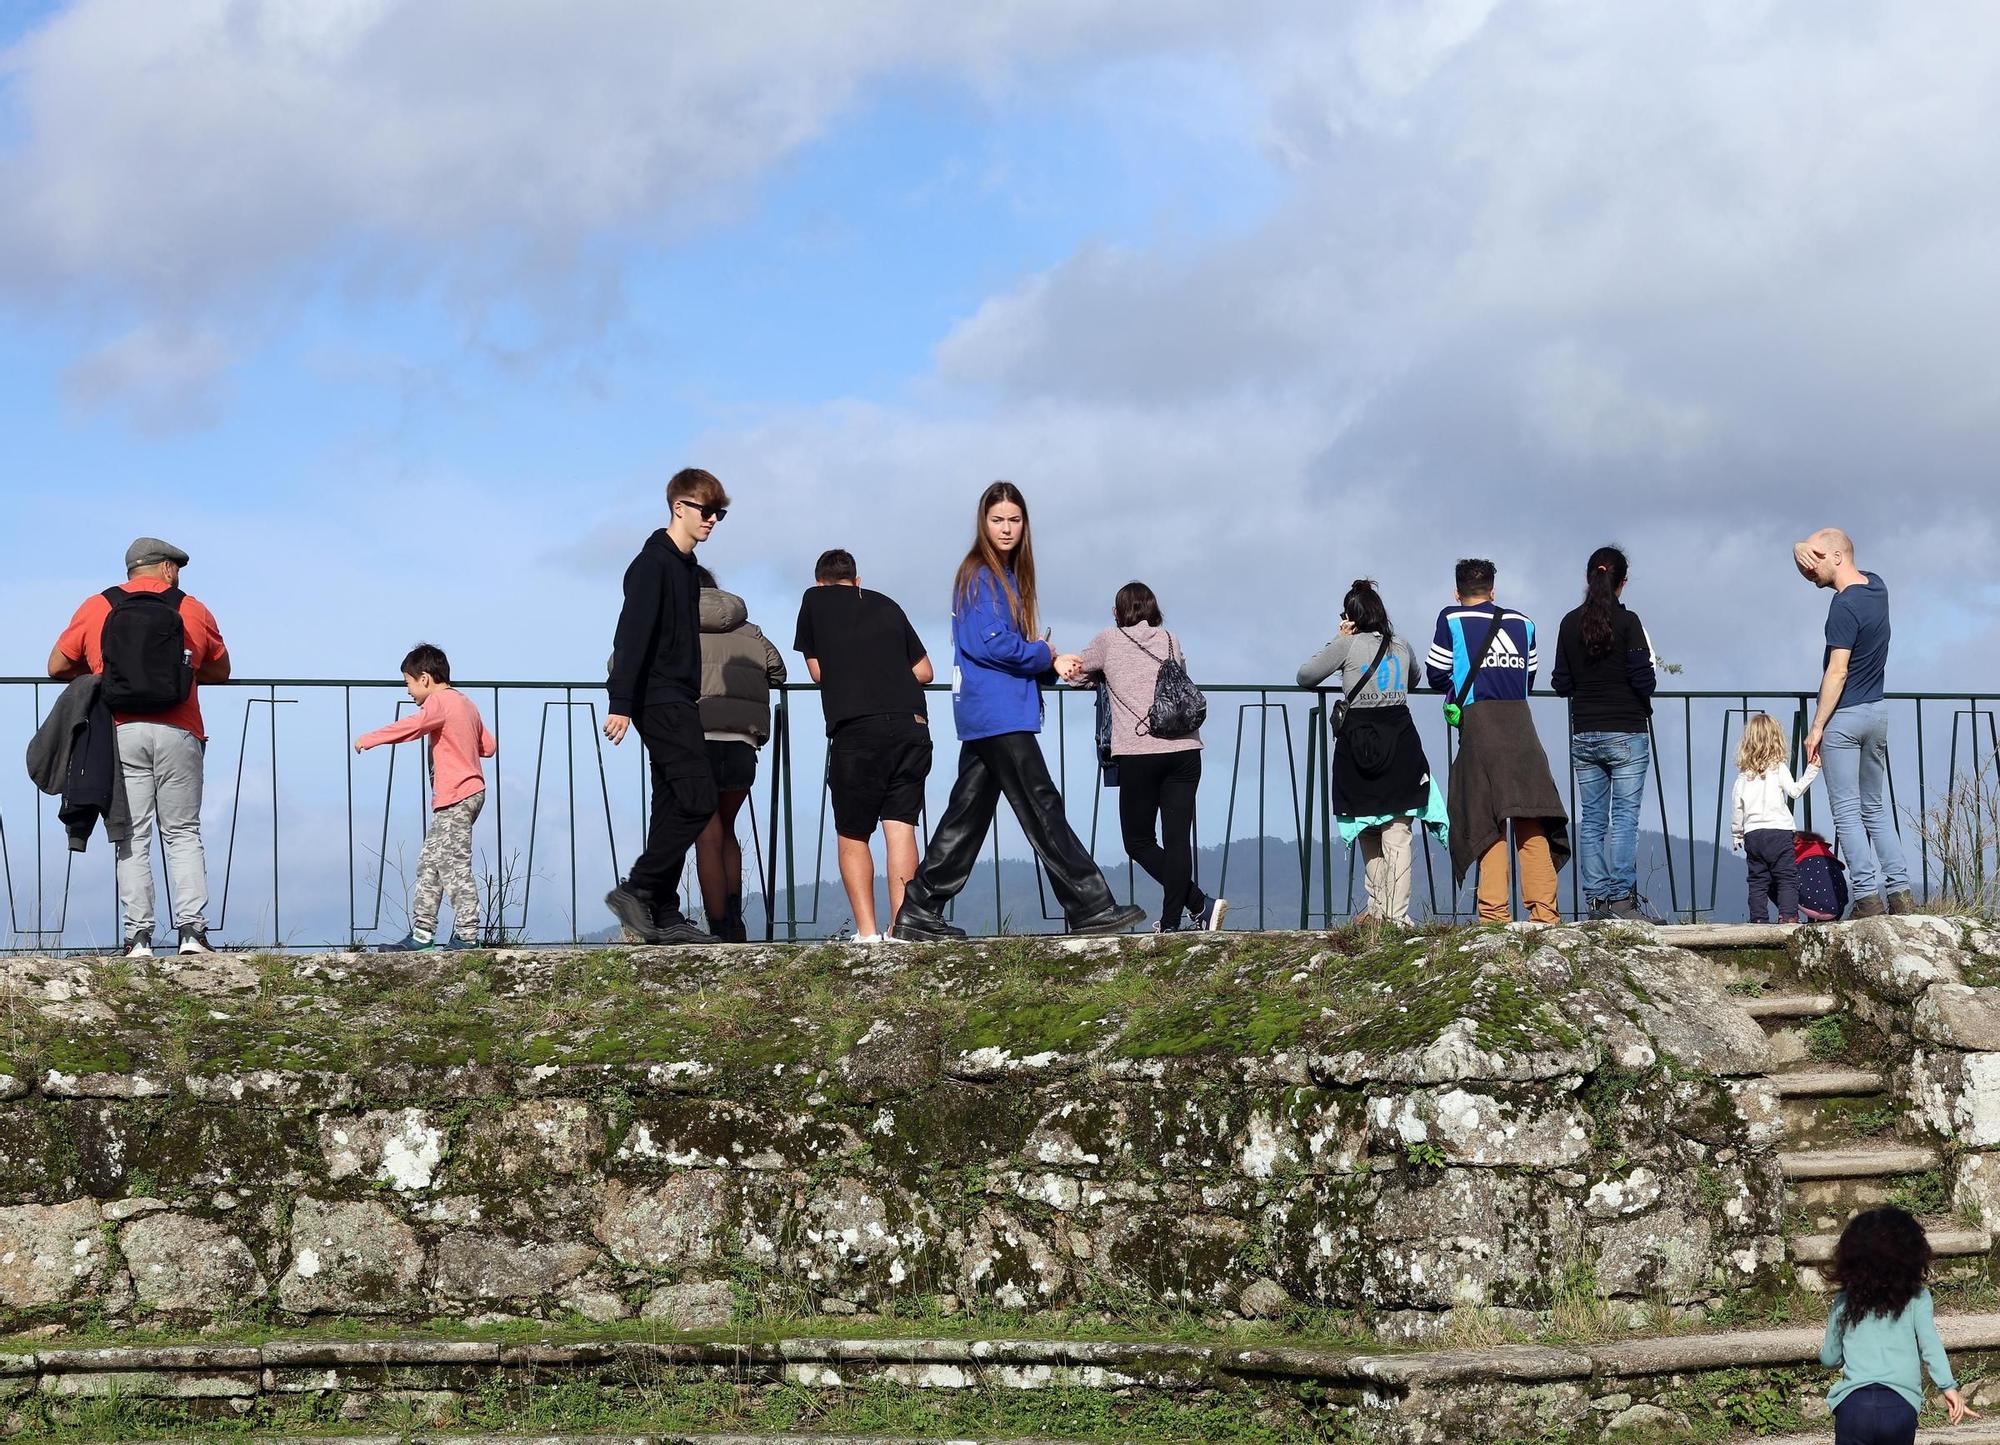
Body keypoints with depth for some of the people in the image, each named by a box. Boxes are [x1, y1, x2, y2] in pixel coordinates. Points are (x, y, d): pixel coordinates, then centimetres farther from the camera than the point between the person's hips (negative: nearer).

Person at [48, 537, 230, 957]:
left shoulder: (96, 608, 8)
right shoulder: (193, 611, 9)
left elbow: (57, 667, 12)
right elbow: (221, 671, 20)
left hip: (121, 734, 0)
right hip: (178, 734, 0)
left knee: (133, 840, 2)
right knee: (184, 835, 6)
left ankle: (138, 937, -4)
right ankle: (193, 929, -5)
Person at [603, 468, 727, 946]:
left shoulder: (684, 565, 18)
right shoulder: (653, 563, -11)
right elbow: (631, 635, -18)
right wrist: (621, 703, -24)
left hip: (677, 701, 10)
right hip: (661, 701, -10)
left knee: (675, 806, 8)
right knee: (698, 799, -16)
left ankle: (663, 915, 10)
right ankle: (636, 891, -13)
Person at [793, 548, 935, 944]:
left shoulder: (815, 600, 15)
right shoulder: (887, 606, 22)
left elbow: (817, 671, 18)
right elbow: (925, 671, 22)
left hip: (856, 728, -3)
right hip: (912, 725, 3)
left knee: (851, 835, 7)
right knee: (900, 827, 3)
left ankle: (867, 932, -3)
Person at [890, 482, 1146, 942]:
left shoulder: (1007, 576, 18)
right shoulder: (980, 576, -10)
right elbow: (991, 644, -18)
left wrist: (1050, 661, 1)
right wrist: (1046, 653, -5)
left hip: (984, 717, 10)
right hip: (997, 714, -10)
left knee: (968, 814, 9)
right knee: (1042, 809, -8)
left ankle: (920, 913, 11)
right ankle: (1089, 908, -8)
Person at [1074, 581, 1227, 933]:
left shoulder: (1109, 640, 10)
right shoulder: (1169, 641, 18)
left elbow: (1076, 673, 22)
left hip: (1139, 753, -3)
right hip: (1185, 749, 3)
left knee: (1139, 841, 5)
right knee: (1177, 839, 2)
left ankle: (1200, 905, -8)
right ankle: (1170, 924, -5)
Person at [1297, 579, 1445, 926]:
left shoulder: (1348, 644, -1)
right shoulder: (1402, 647, 12)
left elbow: (1304, 676, 6)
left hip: (1358, 744, -2)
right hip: (1401, 740, 2)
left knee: (1368, 833, 12)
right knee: (1397, 835, -1)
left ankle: (1377, 908, 15)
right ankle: (1396, 915, -6)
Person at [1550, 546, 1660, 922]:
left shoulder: (1570, 623, 3)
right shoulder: (1627, 621, -9)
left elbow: (1561, 684, 6)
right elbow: (1645, 677, -11)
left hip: (1584, 734, 4)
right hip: (1627, 733, -4)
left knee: (1590, 819, 6)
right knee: (1625, 817, -4)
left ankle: (1596, 899, 5)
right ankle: (1622, 898, -9)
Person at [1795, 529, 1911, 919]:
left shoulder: (1844, 606, -19)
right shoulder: (1877, 587, 7)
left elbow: (1837, 672, -21)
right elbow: (1808, 559, 17)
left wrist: (1816, 727, -17)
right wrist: (1802, 550, -6)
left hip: (1844, 717, -8)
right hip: (1877, 712, 8)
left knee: (1847, 813, -4)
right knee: (1876, 808, 13)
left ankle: (1868, 896, -9)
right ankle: (1900, 893, 7)